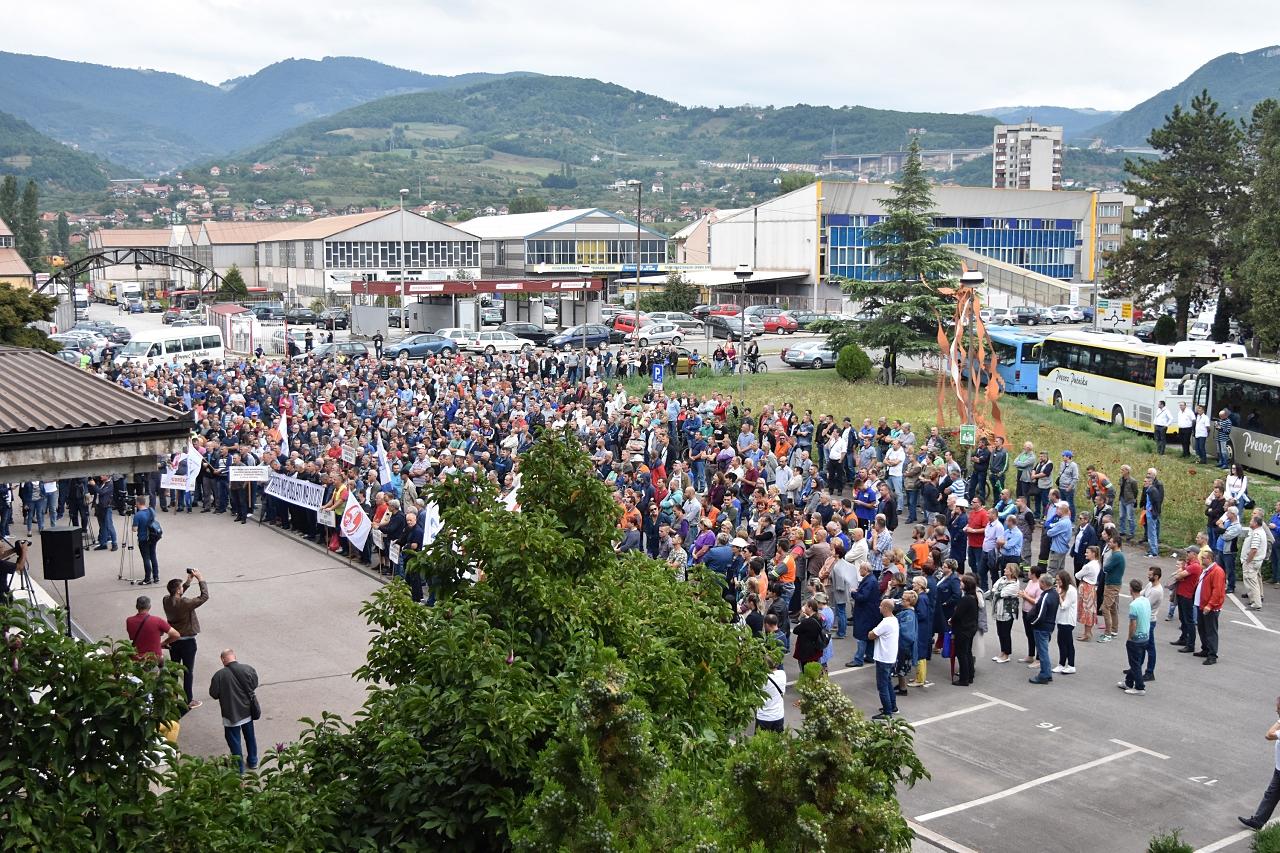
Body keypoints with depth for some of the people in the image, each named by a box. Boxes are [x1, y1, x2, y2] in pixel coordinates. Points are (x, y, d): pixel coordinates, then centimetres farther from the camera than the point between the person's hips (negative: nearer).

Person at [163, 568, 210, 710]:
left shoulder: (166, 600, -9)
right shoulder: (185, 603, -28)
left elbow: (176, 596, 13)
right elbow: (204, 596, -20)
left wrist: (189, 580, 7)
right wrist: (201, 579, -13)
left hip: (173, 640, 6)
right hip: (187, 642, -6)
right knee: (188, 671, 6)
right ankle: (188, 701, 14)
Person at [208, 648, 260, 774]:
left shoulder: (220, 675, -20)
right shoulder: (248, 669, -11)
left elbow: (213, 694, -10)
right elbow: (254, 685, 3)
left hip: (231, 713, -4)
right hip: (248, 711, 4)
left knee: (234, 740, 12)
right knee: (250, 737, 23)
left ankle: (239, 767, 19)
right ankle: (253, 761, 36)